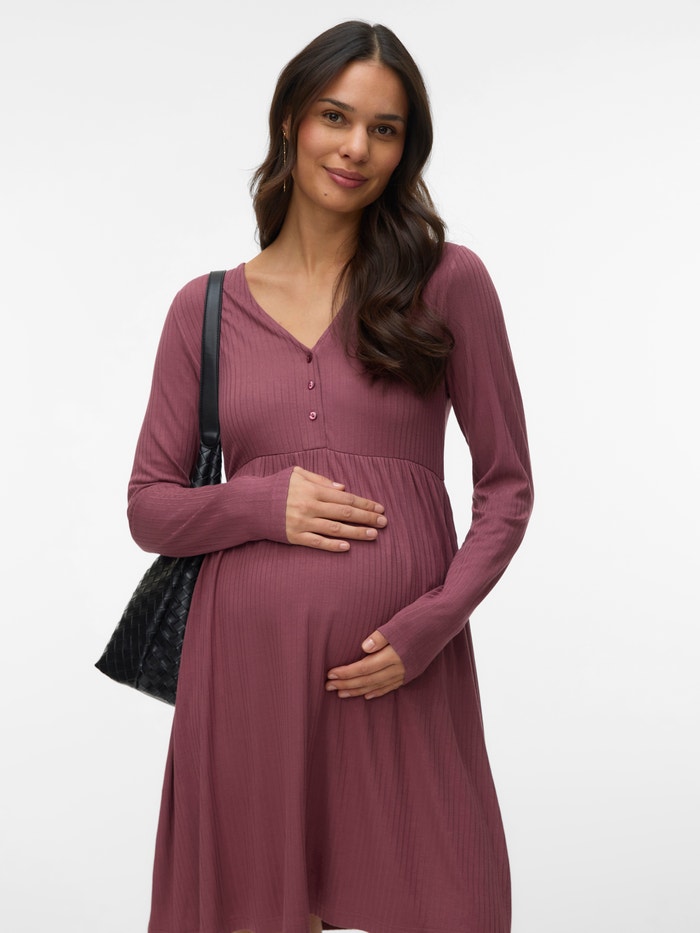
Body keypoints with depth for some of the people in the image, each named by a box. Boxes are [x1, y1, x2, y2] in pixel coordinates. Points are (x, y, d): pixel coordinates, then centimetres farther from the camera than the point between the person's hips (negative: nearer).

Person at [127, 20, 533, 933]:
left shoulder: (449, 283, 3)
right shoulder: (205, 309, 8)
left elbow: (507, 485, 4)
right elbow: (149, 506, 10)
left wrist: (432, 623, -10)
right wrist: (263, 504, -9)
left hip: (397, 668, -1)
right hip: (248, 657, 1)